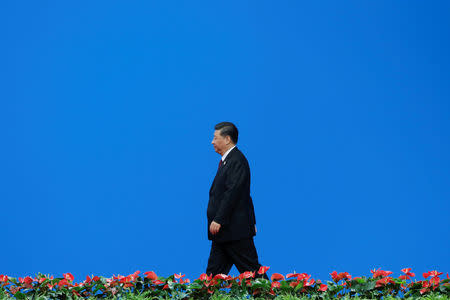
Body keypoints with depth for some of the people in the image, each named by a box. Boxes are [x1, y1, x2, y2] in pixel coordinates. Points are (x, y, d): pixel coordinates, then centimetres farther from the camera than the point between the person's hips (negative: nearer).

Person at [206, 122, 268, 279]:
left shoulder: (237, 161, -15)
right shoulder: (227, 160, 16)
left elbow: (232, 193, -22)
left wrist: (219, 220, -24)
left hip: (235, 229, -10)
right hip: (223, 231, 10)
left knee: (251, 269, -3)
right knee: (214, 271, 8)